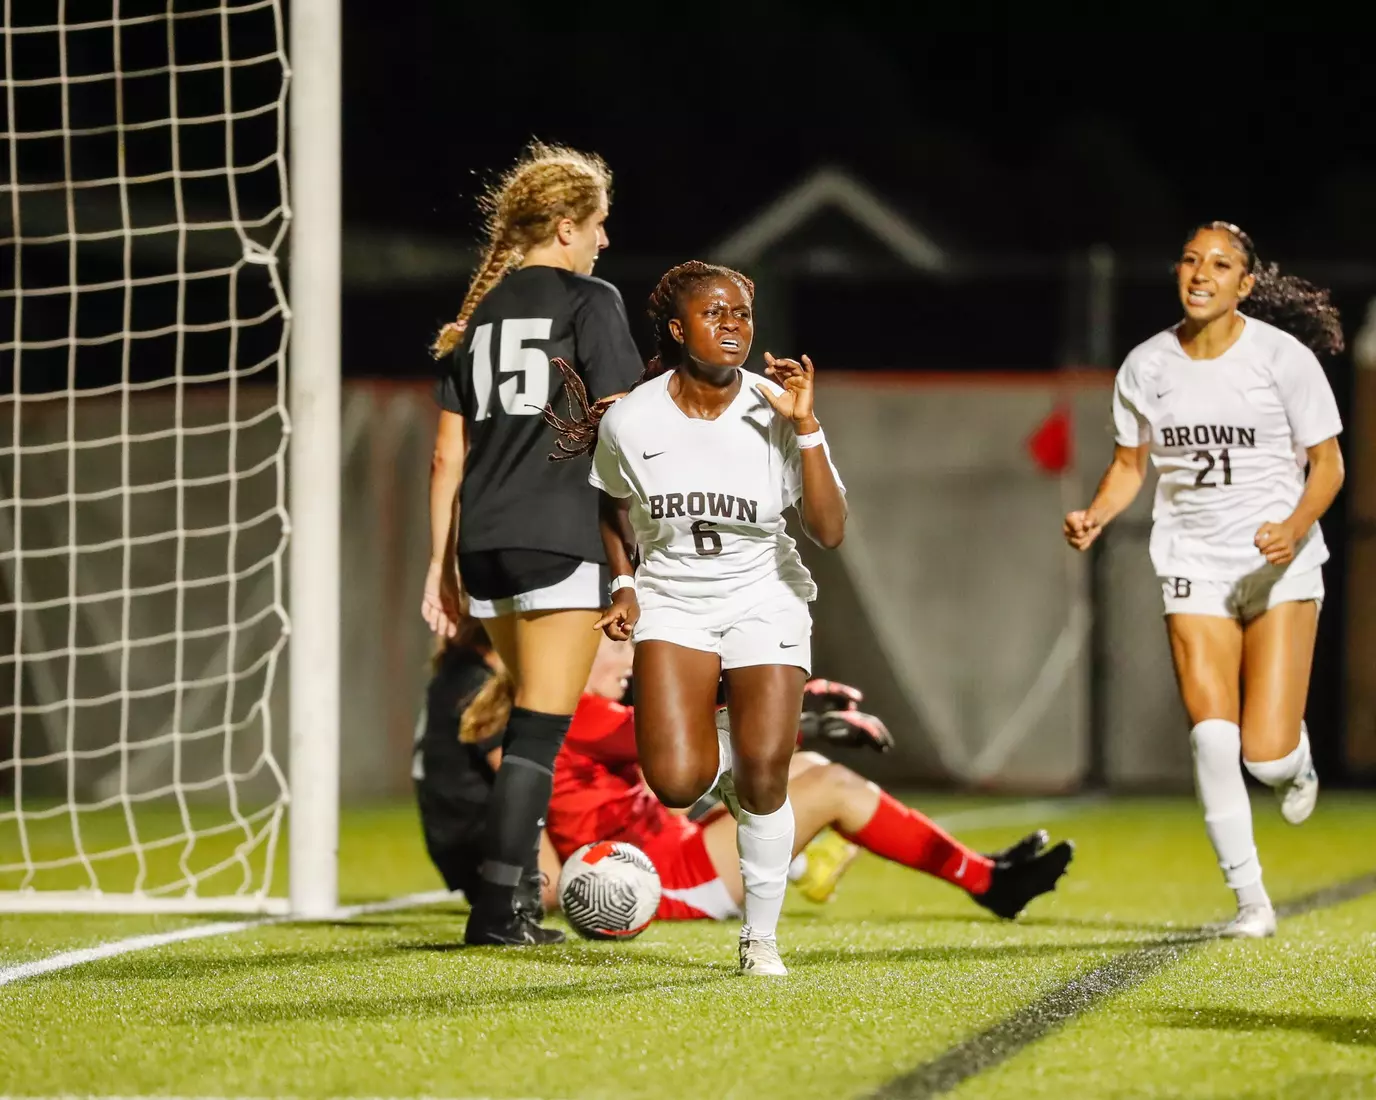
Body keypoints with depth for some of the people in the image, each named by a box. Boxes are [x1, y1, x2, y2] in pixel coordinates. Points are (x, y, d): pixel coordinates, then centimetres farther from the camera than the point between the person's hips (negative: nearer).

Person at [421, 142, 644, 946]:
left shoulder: (481, 312, 15)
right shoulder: (591, 302, -1)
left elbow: (448, 454, 14)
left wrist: (441, 563, 17)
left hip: (484, 547, 6)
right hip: (565, 539, -6)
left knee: (533, 718, 18)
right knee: (542, 728, -4)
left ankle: (521, 881, 17)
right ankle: (498, 904, -9)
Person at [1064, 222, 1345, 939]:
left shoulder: (1283, 357, -7)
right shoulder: (1146, 366, 4)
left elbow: (1327, 463, -3)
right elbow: (1129, 464, 15)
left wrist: (1295, 528, -22)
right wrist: (1095, 517, -5)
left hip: (1280, 565, -3)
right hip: (1194, 563, 3)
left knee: (1266, 756, -11)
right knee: (1213, 734, -13)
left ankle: (1295, 764, 29)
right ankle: (1250, 899, -2)